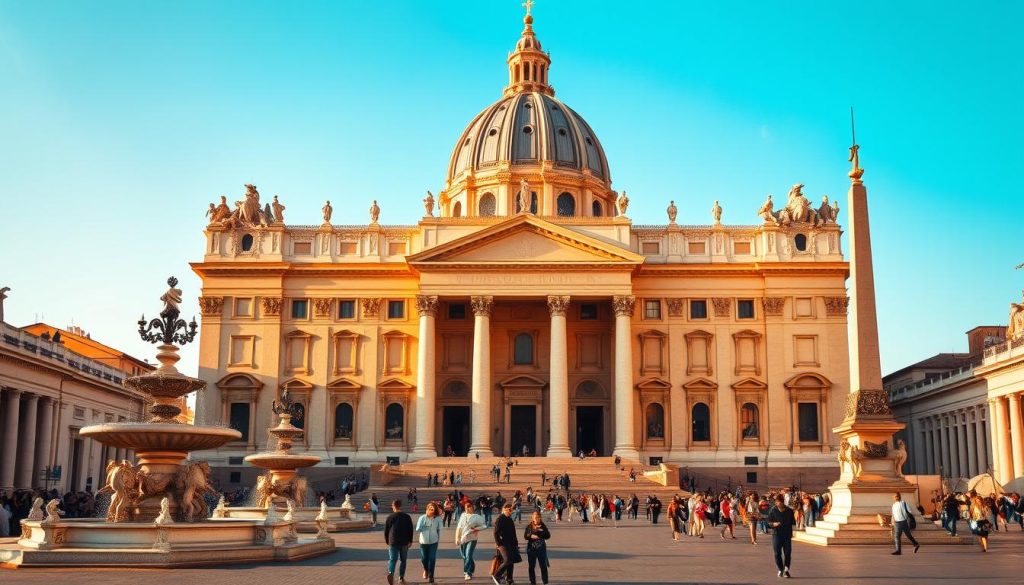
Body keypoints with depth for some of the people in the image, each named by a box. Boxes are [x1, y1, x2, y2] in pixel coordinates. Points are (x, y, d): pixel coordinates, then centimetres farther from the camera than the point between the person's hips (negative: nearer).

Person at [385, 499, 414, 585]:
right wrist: (410, 541, 12)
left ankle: (390, 573, -26)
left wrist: (387, 541, 15)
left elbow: (386, 531, 2)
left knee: (392, 559, 0)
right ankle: (401, 577, 15)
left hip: (393, 542, -1)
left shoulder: (390, 517, -3)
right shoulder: (407, 517, 1)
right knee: (403, 560, 13)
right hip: (404, 542, 1)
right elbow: (411, 530, 4)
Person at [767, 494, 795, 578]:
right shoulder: (773, 511, -1)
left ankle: (786, 569, -2)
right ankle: (780, 570, 18)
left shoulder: (789, 511, 2)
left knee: (787, 553, -5)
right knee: (777, 553, 2)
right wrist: (774, 524, -18)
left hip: (787, 535, 0)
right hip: (777, 534, 0)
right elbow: (769, 522, 1)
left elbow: (793, 522, 11)